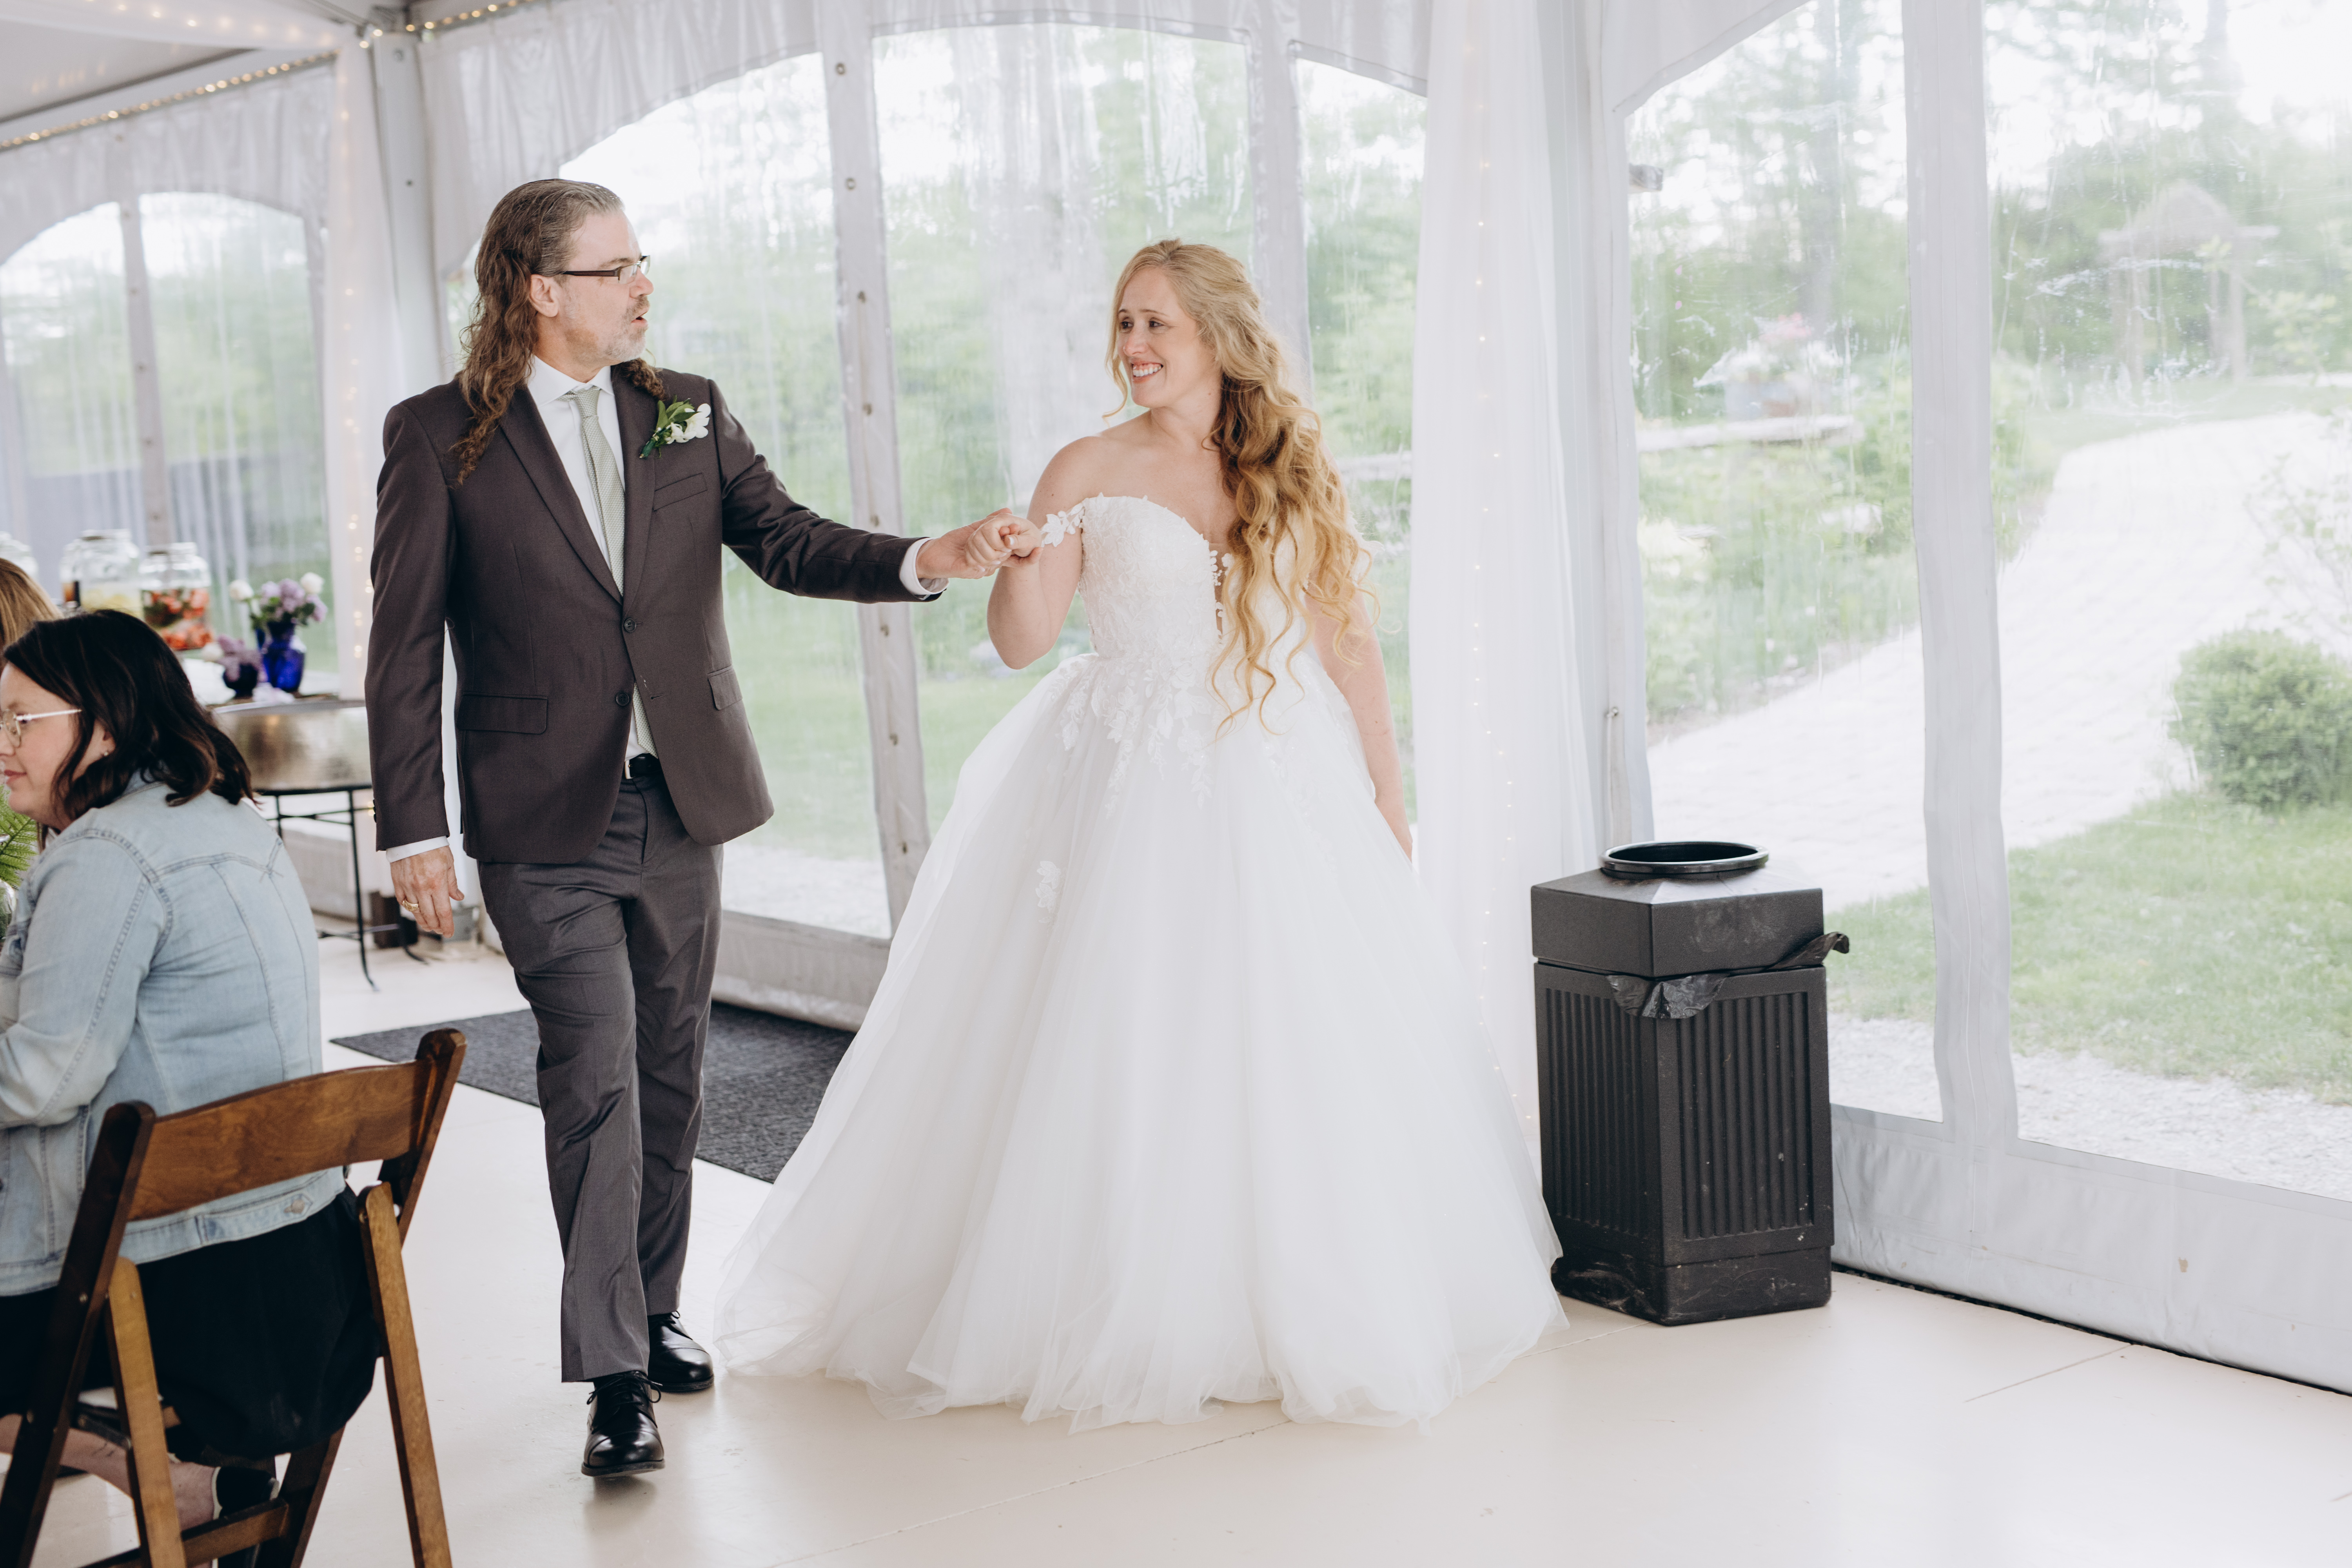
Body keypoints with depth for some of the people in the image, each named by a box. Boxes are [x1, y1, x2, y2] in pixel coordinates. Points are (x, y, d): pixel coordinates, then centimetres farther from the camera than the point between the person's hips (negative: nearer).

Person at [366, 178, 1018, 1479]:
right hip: (546, 827, -4)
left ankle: (653, 1309, 31)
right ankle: (614, 1374, -1)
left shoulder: (688, 413, 8)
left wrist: (925, 560, -16)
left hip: (681, 803, 5)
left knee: (669, 1076, 14)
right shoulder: (440, 437, -4)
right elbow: (403, 647, -4)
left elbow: (788, 543, 2)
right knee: (594, 1081, -9)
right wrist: (411, 830, -9)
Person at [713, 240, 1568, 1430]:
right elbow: (1022, 643, -4)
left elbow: (1346, 635, 8)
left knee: (1304, 1043, 4)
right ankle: (1134, 1316, 12)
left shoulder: (1294, 469, 7)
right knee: (1124, 1045, -2)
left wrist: (1388, 793, 5)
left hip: (1287, 789, 2)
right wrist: (1019, 564, -25)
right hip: (1136, 787, -2)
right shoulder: (1089, 473, 1)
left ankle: (1314, 1303, 21)